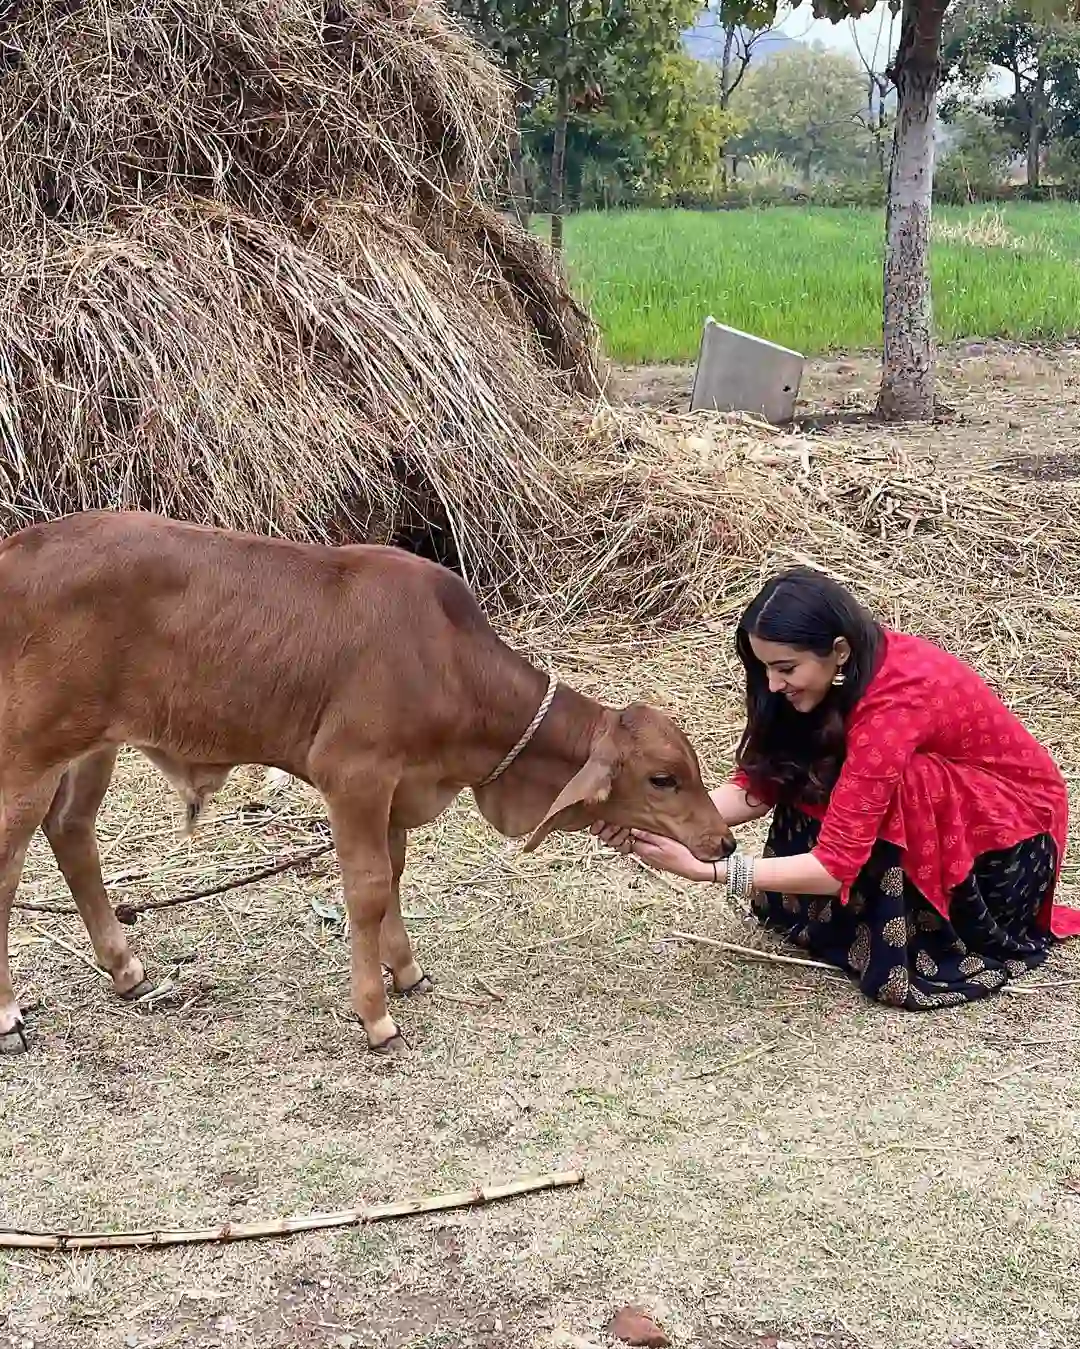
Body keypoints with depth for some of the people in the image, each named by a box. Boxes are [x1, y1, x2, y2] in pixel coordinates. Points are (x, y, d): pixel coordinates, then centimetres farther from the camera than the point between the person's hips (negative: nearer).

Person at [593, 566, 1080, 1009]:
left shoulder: (894, 698, -34)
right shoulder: (848, 672, -12)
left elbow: (835, 866, -35)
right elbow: (758, 786, -9)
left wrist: (703, 871, -38)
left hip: (1015, 825, -7)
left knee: (887, 790, -33)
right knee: (804, 773, -13)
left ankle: (906, 953, -14)